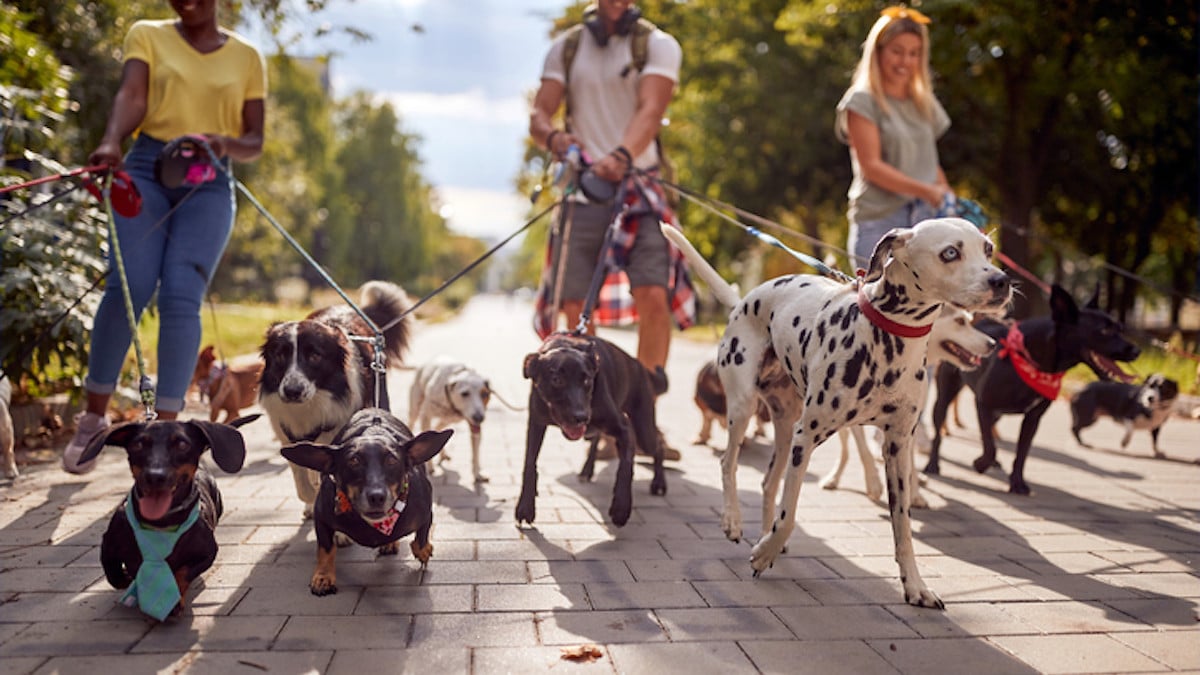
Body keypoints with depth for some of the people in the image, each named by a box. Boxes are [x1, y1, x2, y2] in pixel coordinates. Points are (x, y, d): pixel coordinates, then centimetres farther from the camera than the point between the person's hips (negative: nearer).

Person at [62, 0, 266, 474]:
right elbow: (131, 97, -7)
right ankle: (94, 415, 3)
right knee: (128, 289, -14)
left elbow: (255, 144, 10)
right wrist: (110, 142, -27)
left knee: (181, 298, -15)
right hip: (145, 171, 0)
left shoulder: (246, 57, 13)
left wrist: (225, 143, -13)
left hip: (208, 185, 0)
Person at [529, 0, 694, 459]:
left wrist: (623, 155, -33)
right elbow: (538, 114, 4)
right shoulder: (566, 48, 12)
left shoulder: (657, 45, 4)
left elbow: (651, 109, -13)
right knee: (575, 306, -2)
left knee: (655, 296, -16)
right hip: (581, 189, 2)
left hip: (638, 187, -2)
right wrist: (552, 136, -21)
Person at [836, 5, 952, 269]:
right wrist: (926, 190, -18)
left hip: (926, 218, 5)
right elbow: (871, 166, -9)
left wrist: (950, 201, 6)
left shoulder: (925, 103, 17)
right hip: (879, 220, -5)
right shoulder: (862, 101, -1)